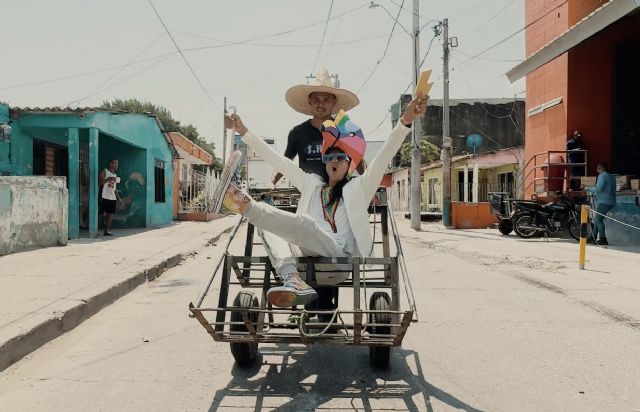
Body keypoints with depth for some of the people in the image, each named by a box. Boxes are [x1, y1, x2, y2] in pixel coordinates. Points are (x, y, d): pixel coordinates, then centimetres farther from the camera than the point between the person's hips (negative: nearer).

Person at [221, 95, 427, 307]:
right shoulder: (312, 184, 24)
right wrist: (243, 131, 22)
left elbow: (384, 157, 0)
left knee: (303, 222, -28)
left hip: (341, 256, -5)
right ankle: (294, 283, -49)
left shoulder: (358, 187, 14)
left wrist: (405, 122, -14)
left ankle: (247, 205, -31)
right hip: (311, 256, 5)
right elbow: (276, 159, 23)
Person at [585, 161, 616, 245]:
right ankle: (593, 237, 17)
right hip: (611, 202, 9)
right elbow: (611, 189, 22)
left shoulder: (602, 176, -7)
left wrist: (589, 189, -4)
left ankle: (602, 239, -14)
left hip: (603, 202, -9)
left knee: (598, 220, -9)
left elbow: (598, 188, -18)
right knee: (597, 220, 13)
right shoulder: (612, 177, 20)